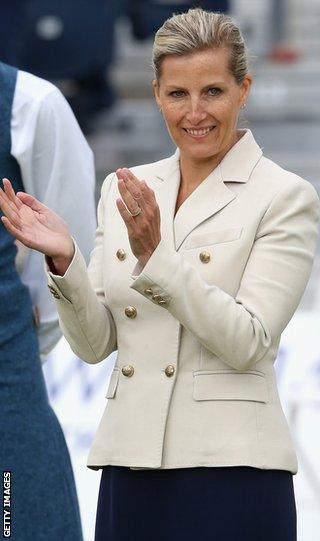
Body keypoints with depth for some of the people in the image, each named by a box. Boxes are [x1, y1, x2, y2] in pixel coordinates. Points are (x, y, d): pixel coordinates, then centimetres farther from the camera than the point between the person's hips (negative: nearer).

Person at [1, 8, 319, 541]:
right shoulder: (123, 189, 11)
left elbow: (246, 342, -13)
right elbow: (96, 343, 9)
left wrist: (156, 257, -21)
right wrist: (64, 261, -8)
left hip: (229, 468, -4)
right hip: (131, 465, 4)